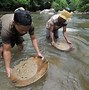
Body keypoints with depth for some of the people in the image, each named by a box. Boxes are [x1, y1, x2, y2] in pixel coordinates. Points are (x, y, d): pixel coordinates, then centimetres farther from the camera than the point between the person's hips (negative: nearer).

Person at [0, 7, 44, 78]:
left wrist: (38, 52, -34)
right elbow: (7, 51, -41)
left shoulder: (29, 25, -38)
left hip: (16, 32, 3)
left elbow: (33, 38, -25)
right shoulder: (6, 29, -48)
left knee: (21, 47, 1)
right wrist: (8, 68, -40)